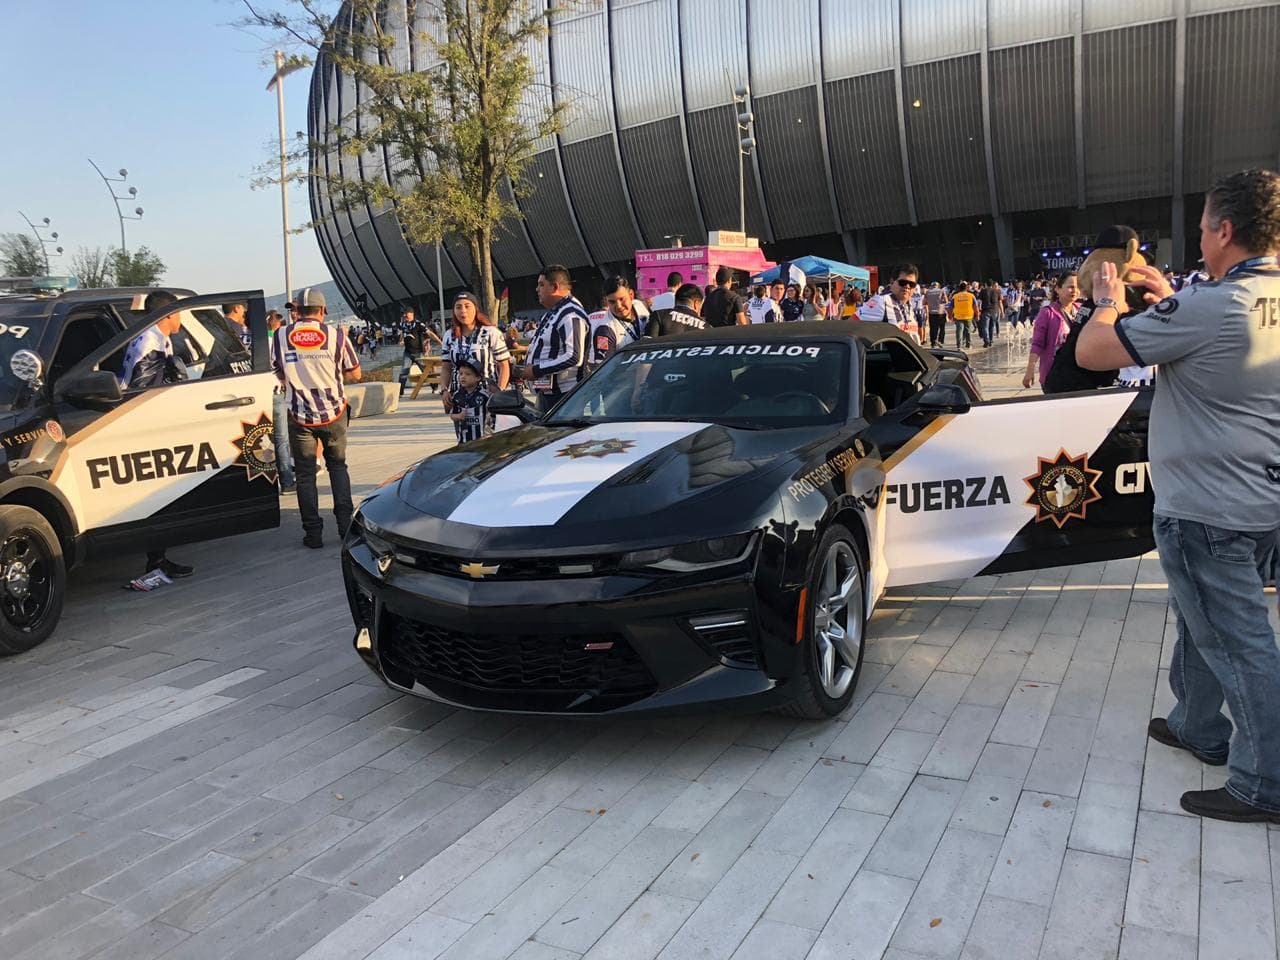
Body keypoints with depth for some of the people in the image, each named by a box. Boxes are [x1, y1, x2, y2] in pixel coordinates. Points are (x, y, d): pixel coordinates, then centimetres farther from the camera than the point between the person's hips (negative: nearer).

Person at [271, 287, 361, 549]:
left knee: (305, 473, 10)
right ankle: (345, 522, 12)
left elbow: (278, 374, 4)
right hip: (333, 412, 0)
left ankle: (313, 532, 8)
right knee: (337, 465, 19)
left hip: (300, 416, 0)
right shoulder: (336, 335, -7)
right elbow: (354, 373, 0)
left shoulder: (281, 336, -4)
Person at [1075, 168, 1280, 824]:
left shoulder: (1206, 307, -24)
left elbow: (1090, 353, -18)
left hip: (1206, 510, -9)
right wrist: (1169, 301, 18)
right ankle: (1197, 727, 40)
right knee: (1200, 618, 24)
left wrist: (1108, 303, 1)